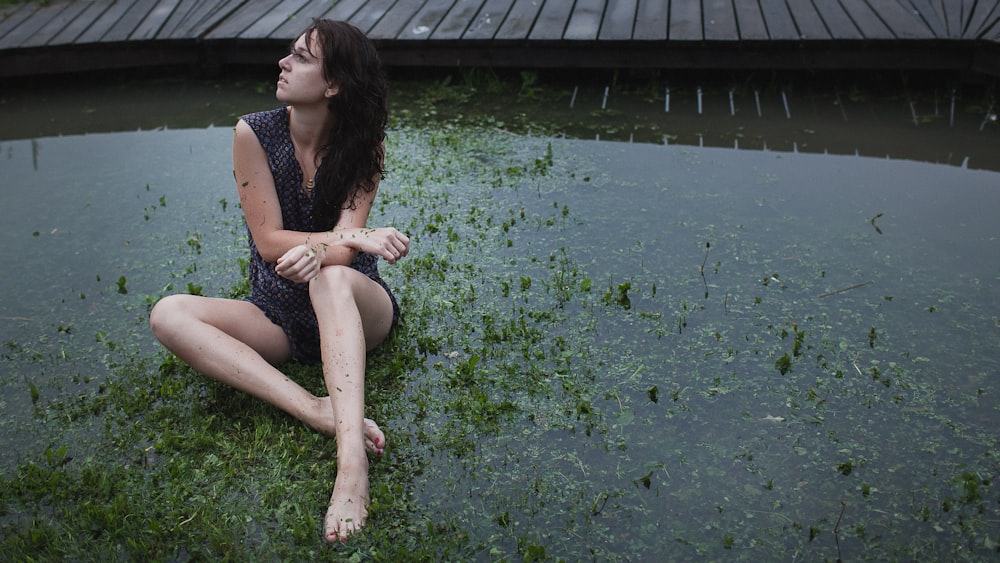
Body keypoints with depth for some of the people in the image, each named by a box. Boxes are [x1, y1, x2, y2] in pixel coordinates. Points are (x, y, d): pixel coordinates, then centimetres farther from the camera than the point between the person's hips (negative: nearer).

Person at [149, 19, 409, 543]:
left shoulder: (363, 145, -6)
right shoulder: (255, 133, -5)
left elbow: (345, 252, -17)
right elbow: (269, 240, -11)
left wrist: (314, 250, -42)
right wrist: (354, 236, -25)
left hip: (354, 309, -2)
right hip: (278, 319, 3)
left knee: (331, 278, -38)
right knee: (168, 313, -23)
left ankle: (352, 459, -54)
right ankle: (320, 411, -40)